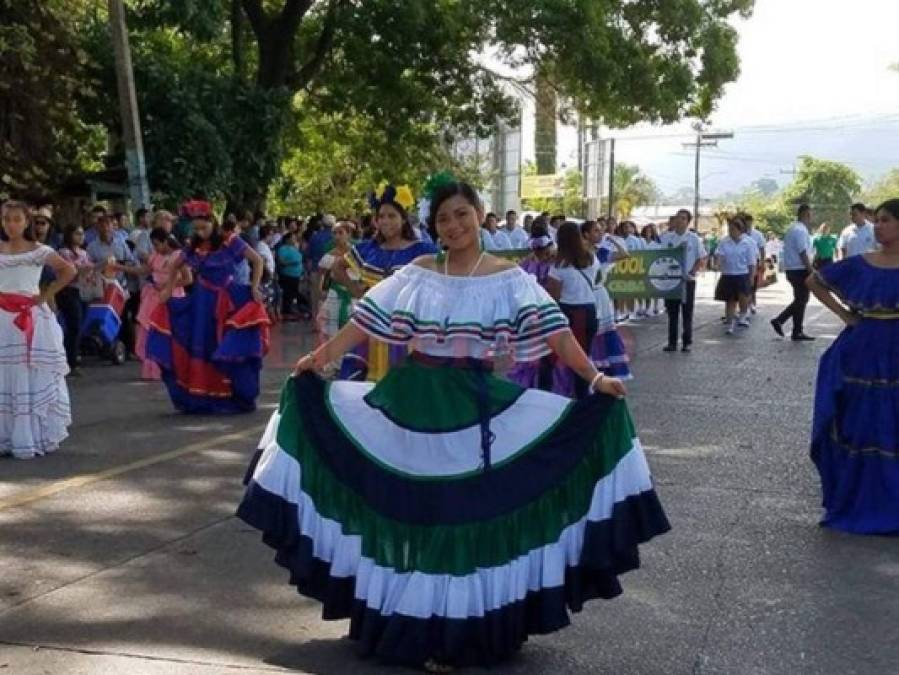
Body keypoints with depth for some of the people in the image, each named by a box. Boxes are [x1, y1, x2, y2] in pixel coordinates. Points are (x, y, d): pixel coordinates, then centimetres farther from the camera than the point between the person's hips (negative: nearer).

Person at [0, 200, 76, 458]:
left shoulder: (38, 250, 0)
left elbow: (69, 271, -3)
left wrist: (46, 295, -7)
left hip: (31, 318, -2)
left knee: (34, 377, 1)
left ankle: (37, 436, 9)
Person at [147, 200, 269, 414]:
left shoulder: (231, 242, -7)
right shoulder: (192, 247, 5)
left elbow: (257, 261, -4)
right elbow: (175, 267, 20)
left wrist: (254, 288, -12)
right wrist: (168, 290, 10)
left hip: (228, 302, -4)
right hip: (201, 303, 4)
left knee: (231, 351, -8)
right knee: (200, 351, 4)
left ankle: (235, 398, 2)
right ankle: (200, 399, 12)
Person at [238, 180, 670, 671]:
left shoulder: (509, 278, -3)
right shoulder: (418, 273, 3)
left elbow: (555, 333, -12)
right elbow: (364, 323, 1)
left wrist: (595, 379, -23)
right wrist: (319, 359, -7)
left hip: (477, 405, -2)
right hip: (413, 401, 2)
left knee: (470, 512, 3)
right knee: (413, 511, 9)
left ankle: (466, 628, 19)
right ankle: (416, 625, 26)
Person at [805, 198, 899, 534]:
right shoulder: (860, 264, 2)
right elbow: (814, 281, 14)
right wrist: (843, 313, 4)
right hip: (858, 355, 3)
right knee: (853, 428, 9)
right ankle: (852, 503, 24)